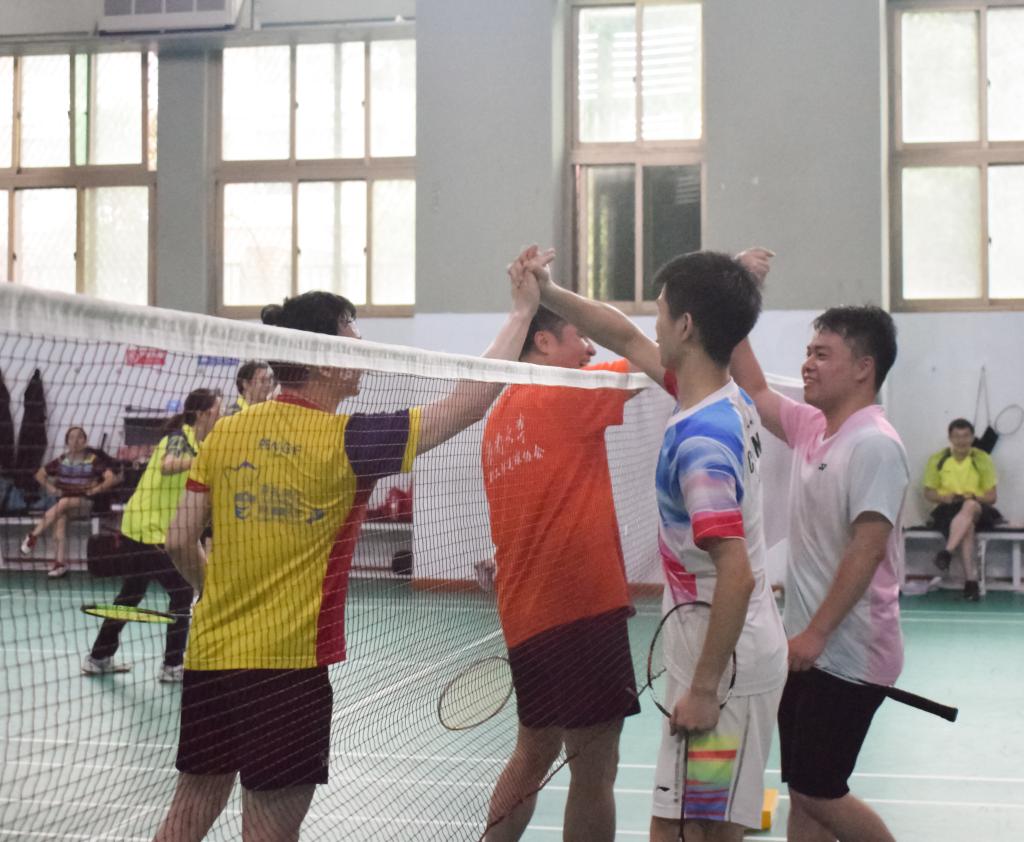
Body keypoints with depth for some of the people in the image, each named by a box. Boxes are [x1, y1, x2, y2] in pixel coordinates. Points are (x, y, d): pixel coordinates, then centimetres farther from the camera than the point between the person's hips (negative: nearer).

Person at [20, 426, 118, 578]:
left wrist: (96, 489, -20)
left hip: (85, 502, -3)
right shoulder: (61, 461, 9)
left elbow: (112, 479, -9)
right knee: (60, 518, -30)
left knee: (63, 503, -34)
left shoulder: (94, 460, -2)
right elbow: (40, 474, 20)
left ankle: (33, 536, -25)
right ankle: (60, 563, -35)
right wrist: (50, 487, 4)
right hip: (64, 500, 3)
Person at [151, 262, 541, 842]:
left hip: (209, 655, 6)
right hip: (289, 665, -6)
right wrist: (523, 311, -1)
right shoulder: (347, 441, -11)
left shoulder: (225, 434, 4)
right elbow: (469, 404, -9)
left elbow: (181, 542, 7)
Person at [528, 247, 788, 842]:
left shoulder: (700, 440, -24)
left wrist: (704, 688, -23)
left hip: (723, 664, -10)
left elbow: (737, 575, -28)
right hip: (743, 654, 10)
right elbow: (627, 339, 19)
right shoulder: (727, 400, 4)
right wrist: (549, 293, 16)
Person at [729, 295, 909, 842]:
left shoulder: (874, 445, -17)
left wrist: (817, 633, -25)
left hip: (845, 655, -9)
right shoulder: (812, 428, 8)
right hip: (805, 648, 9)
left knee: (819, 793, -2)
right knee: (803, 793, 11)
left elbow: (866, 550, -23)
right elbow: (756, 392, 20)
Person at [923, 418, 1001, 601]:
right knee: (967, 525, -36)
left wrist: (973, 497, -17)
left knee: (969, 506, -39)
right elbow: (928, 493, 11)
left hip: (977, 508, 0)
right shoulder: (937, 459, 4)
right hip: (949, 509, 0)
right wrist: (944, 497, -12)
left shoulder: (982, 459, 4)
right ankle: (971, 582, -43)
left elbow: (991, 497, 5)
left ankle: (947, 552, -48)